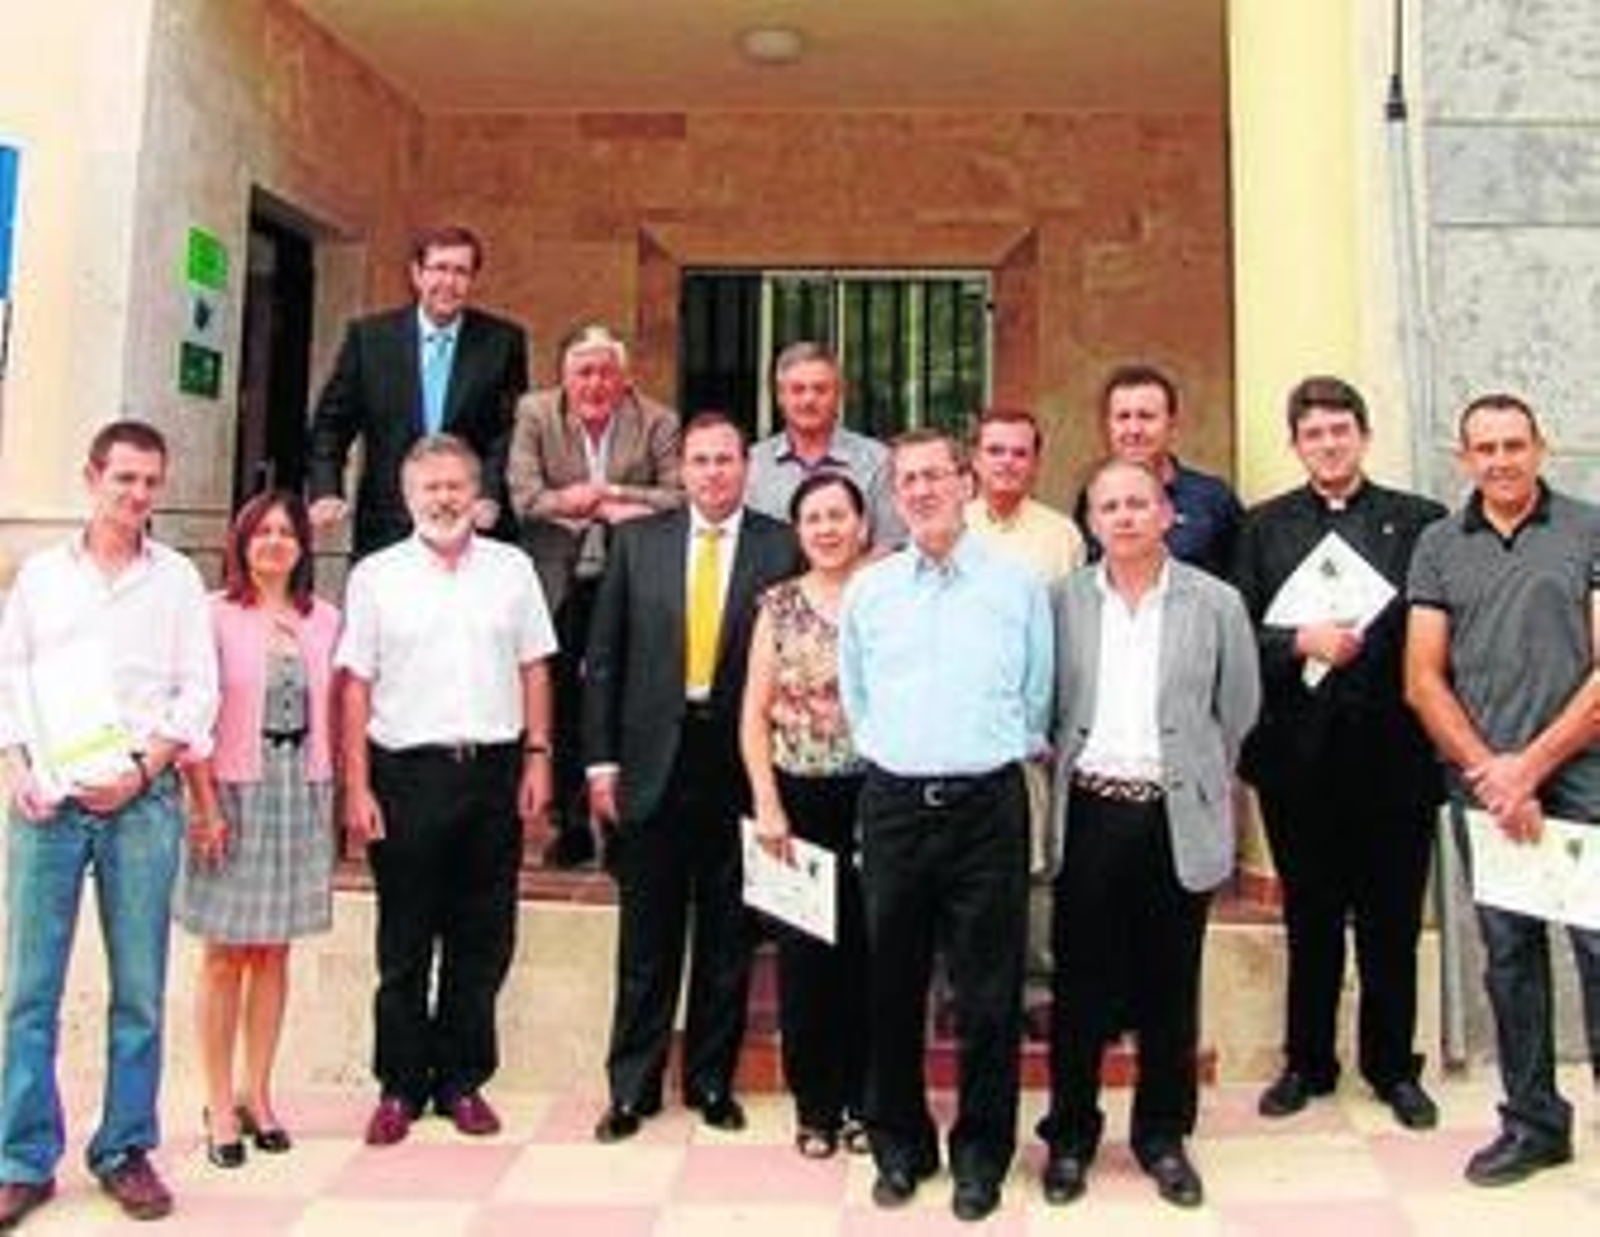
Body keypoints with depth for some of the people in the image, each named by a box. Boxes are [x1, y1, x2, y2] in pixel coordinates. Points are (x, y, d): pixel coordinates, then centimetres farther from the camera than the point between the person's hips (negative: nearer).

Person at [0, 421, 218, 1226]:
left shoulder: (177, 578, 9)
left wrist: (142, 769, -8)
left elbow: (197, 691, 4)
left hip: (142, 800, 0)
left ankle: (125, 1151, 14)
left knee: (139, 988, 2)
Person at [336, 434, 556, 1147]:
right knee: (404, 944, 6)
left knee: (484, 940, 8)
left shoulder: (511, 568, 9)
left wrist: (537, 758, 1)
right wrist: (356, 787, -6)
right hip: (405, 772, -2)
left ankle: (461, 1079, 21)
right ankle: (400, 1087, 19)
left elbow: (534, 669, 9)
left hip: (494, 768, 2)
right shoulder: (376, 576, 3)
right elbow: (356, 686, 0)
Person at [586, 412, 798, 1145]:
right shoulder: (637, 542, 5)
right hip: (653, 761, 1)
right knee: (647, 939, 9)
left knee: (727, 938, 11)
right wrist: (601, 759, 0)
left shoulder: (781, 548, -1)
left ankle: (712, 1081, 26)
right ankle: (631, 1087, 22)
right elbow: (604, 657, 5)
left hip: (741, 762, -1)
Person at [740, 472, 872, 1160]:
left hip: (874, 796, 0)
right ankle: (814, 1105, 22)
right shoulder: (779, 606, 3)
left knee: (866, 951, 7)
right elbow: (755, 714, 3)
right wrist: (767, 805, -5)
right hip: (800, 798, 1)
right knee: (804, 954, 6)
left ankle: (860, 1101, 24)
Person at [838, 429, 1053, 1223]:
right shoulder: (867, 590, 6)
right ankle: (899, 1145, 28)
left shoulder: (1018, 585, 1)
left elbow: (1037, 698, 7)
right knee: (892, 985, 11)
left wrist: (996, 753, 10)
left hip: (987, 802, -2)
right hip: (893, 801, 2)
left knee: (987, 991, 5)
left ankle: (981, 1155, 22)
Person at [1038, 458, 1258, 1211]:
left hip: (1178, 818, 0)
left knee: (1170, 987, 9)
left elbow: (1237, 713, 7)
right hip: (1090, 813, 0)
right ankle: (1070, 1134, 23)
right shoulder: (1062, 601, 3)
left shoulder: (1216, 603, 2)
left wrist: (1197, 781, 9)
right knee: (1081, 983, 7)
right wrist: (1064, 771, 4)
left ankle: (1163, 1135, 27)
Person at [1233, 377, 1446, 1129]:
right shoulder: (1265, 526, 6)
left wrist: (1362, 641, -13)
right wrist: (1302, 643, -15)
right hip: (1298, 753, 1)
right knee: (1309, 918, 12)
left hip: (1392, 751, -1)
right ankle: (1307, 1062, 26)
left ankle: (1393, 1066, 27)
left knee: (1392, 920, 10)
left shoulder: (1420, 522, 3)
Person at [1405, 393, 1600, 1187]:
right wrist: (1488, 770, -5)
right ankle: (1533, 1123, 23)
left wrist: (1531, 765, -8)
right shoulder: (1438, 547, 10)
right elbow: (1424, 680, 5)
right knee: (1508, 958, 10)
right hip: (1484, 784, 2)